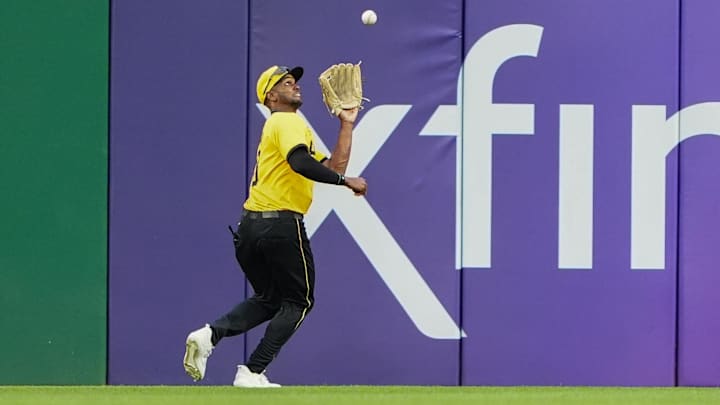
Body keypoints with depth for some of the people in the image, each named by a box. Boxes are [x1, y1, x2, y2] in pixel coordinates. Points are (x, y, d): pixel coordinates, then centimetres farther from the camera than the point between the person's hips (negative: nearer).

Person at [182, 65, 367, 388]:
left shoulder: (279, 127, 26)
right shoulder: (289, 122, -4)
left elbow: (331, 167, 23)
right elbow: (300, 162, -25)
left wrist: (347, 125, 25)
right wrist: (346, 181, -21)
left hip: (249, 228, 9)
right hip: (282, 226, -9)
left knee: (268, 300, 23)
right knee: (297, 302, 6)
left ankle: (211, 334, -1)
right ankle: (252, 373, -2)